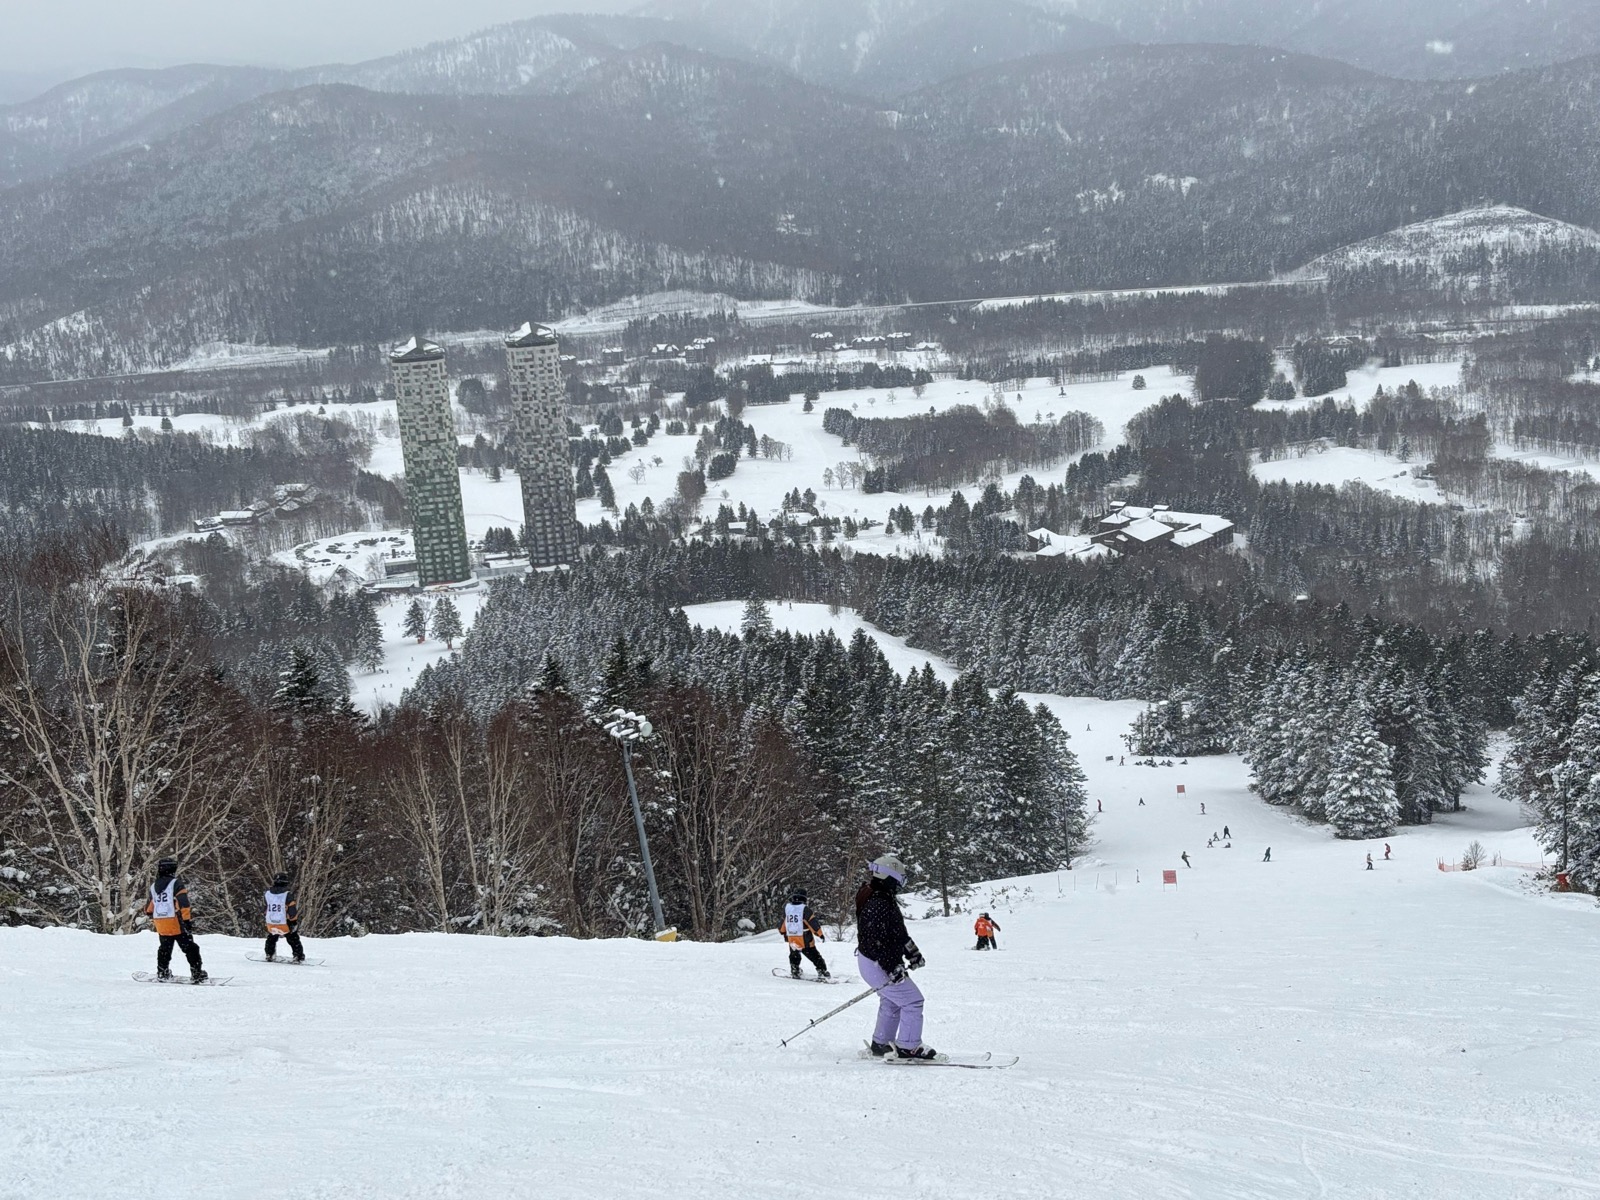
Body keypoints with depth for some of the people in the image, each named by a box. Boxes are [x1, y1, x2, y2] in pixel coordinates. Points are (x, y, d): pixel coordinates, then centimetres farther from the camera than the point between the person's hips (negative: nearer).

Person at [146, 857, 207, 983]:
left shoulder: (153, 887, 8)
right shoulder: (176, 884, -10)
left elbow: (149, 909, 18)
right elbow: (183, 905, -19)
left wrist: (147, 910, 42)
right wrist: (188, 920, -18)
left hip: (161, 926, 5)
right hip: (176, 924, -5)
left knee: (164, 949, 23)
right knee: (190, 949, -1)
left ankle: (162, 973, 30)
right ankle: (197, 974, -6)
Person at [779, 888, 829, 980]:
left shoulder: (786, 907, -1)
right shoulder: (805, 909, -15)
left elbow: (783, 922, 12)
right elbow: (813, 923, -14)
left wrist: (782, 931, 31)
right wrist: (820, 934, -3)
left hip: (792, 940, 3)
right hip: (805, 941, -3)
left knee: (794, 955, 28)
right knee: (814, 956, 7)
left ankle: (794, 971, 30)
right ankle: (822, 970, 3)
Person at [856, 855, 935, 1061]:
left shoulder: (884, 899, 9)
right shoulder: (877, 904, -26)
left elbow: (897, 931, 20)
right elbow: (876, 940, -29)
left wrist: (912, 952, 20)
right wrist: (892, 968, -27)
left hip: (870, 961, 11)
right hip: (878, 964, -11)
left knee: (891, 1002, 25)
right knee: (912, 1000, -7)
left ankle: (881, 1044, 35)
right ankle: (908, 1047, -3)